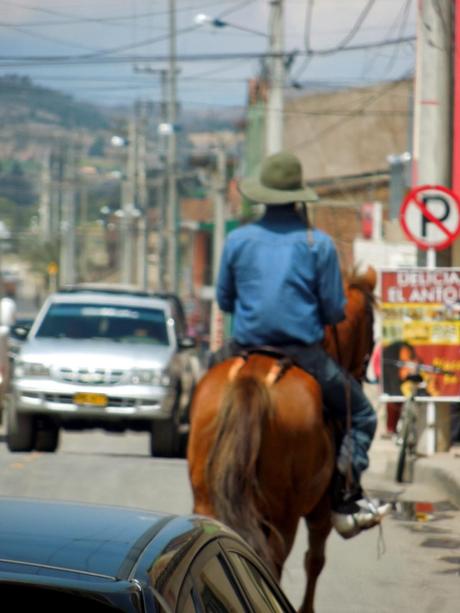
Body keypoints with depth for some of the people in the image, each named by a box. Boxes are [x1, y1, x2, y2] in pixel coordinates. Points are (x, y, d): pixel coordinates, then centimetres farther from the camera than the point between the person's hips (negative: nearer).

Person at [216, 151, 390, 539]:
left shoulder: (237, 240, 3)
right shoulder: (318, 244, -4)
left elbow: (224, 300, 12)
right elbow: (336, 311, -3)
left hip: (247, 353, 3)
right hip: (304, 356, -3)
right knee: (361, 416, 12)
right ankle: (345, 500, -2)